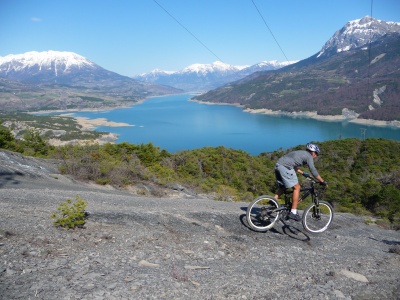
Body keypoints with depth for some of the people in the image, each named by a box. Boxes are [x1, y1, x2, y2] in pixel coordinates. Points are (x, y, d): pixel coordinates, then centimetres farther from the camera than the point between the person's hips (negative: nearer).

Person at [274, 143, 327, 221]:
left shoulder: (300, 153, 29)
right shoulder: (308, 156, 5)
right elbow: (313, 171, -1)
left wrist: (303, 173, 48)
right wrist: (323, 181, 8)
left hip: (278, 165, 9)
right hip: (285, 167, -9)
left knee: (282, 187, 24)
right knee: (297, 187, 0)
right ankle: (293, 212, 1)